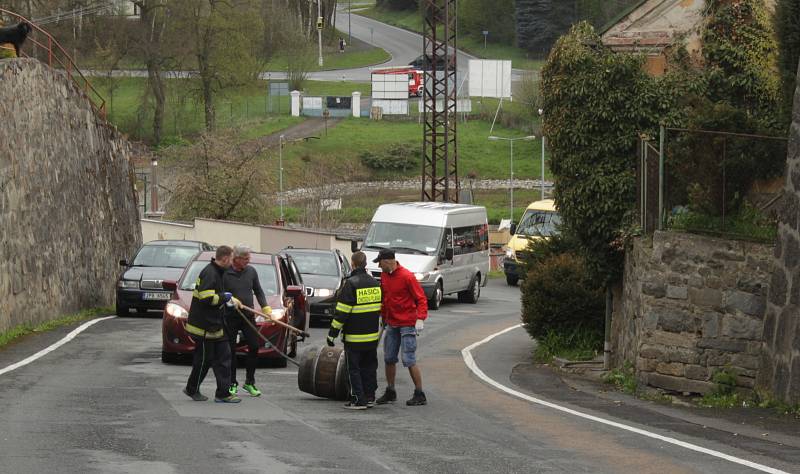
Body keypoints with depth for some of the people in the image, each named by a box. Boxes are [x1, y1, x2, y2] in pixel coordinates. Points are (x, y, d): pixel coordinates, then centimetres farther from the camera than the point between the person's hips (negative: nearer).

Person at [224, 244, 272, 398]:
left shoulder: (251, 271, 5)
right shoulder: (225, 273, -8)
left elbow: (258, 292, 14)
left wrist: (266, 308, 3)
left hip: (248, 316, 4)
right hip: (230, 317, -4)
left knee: (254, 347, -1)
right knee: (231, 351, 1)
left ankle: (249, 382, 11)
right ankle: (232, 384, 12)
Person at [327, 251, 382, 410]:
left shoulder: (351, 284, -14)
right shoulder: (375, 283, 7)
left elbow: (342, 312, -16)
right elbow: (380, 308, 18)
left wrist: (333, 333, -10)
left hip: (354, 337, -6)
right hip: (372, 335, 6)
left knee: (354, 368, 1)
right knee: (369, 367, 16)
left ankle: (358, 400, -2)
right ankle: (370, 397, 19)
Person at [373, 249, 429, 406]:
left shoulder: (406, 277, -15)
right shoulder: (384, 276, 8)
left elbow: (421, 299, -14)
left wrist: (420, 319, -24)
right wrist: (383, 318, 24)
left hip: (407, 324, -8)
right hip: (391, 325, 8)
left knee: (409, 360, -8)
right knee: (389, 359, 11)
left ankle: (420, 395, 0)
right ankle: (390, 392, 24)